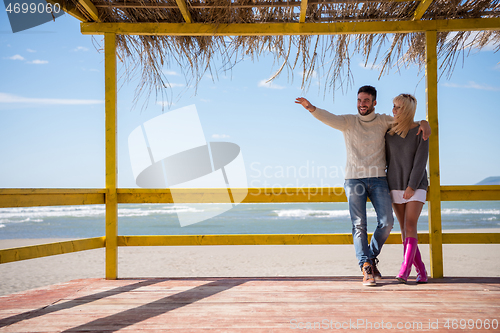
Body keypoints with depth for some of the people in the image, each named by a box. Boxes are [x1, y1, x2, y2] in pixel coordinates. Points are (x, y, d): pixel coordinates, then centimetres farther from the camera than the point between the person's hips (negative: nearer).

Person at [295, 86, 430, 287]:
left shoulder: (383, 121, 11)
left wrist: (424, 122, -3)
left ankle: (371, 258, 18)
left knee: (386, 222, -6)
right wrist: (311, 108, -31)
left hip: (378, 180, 2)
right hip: (354, 179, -1)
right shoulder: (349, 121, 7)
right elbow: (330, 119, -11)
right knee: (359, 225, -7)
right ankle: (366, 269, -7)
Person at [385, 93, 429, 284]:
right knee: (404, 230, 2)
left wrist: (412, 187, -19)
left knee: (410, 227, -17)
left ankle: (404, 271, -23)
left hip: (416, 186, -4)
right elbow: (387, 158, 9)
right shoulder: (389, 132, 3)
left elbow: (421, 161, -14)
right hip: (395, 186, 4)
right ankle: (421, 272, 10)